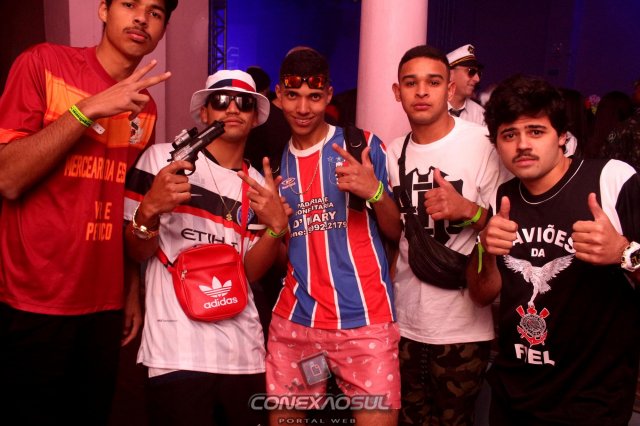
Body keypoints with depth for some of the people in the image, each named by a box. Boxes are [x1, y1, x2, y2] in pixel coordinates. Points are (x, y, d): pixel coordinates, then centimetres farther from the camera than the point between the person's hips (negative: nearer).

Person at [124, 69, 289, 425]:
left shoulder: (259, 185, 11)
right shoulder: (162, 157, -1)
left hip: (244, 352, 4)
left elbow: (250, 271, 6)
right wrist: (150, 209, -20)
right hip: (178, 351, -4)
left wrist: (276, 226, -11)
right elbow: (135, 252, 0)